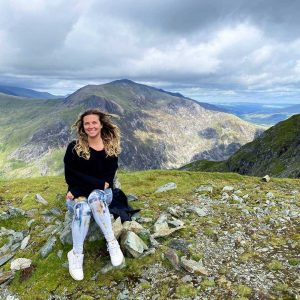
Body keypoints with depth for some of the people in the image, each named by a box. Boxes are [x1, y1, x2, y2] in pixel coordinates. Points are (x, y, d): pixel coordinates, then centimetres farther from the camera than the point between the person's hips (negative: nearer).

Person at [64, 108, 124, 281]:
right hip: (78, 195, 0)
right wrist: (99, 183, -19)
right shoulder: (74, 147, -6)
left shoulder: (111, 148, -3)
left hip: (102, 194, 1)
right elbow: (70, 176, -12)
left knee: (95, 197, -35)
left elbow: (108, 179, -9)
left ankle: (112, 242, -27)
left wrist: (79, 190, -18)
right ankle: (76, 254, -21)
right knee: (82, 208, -34)